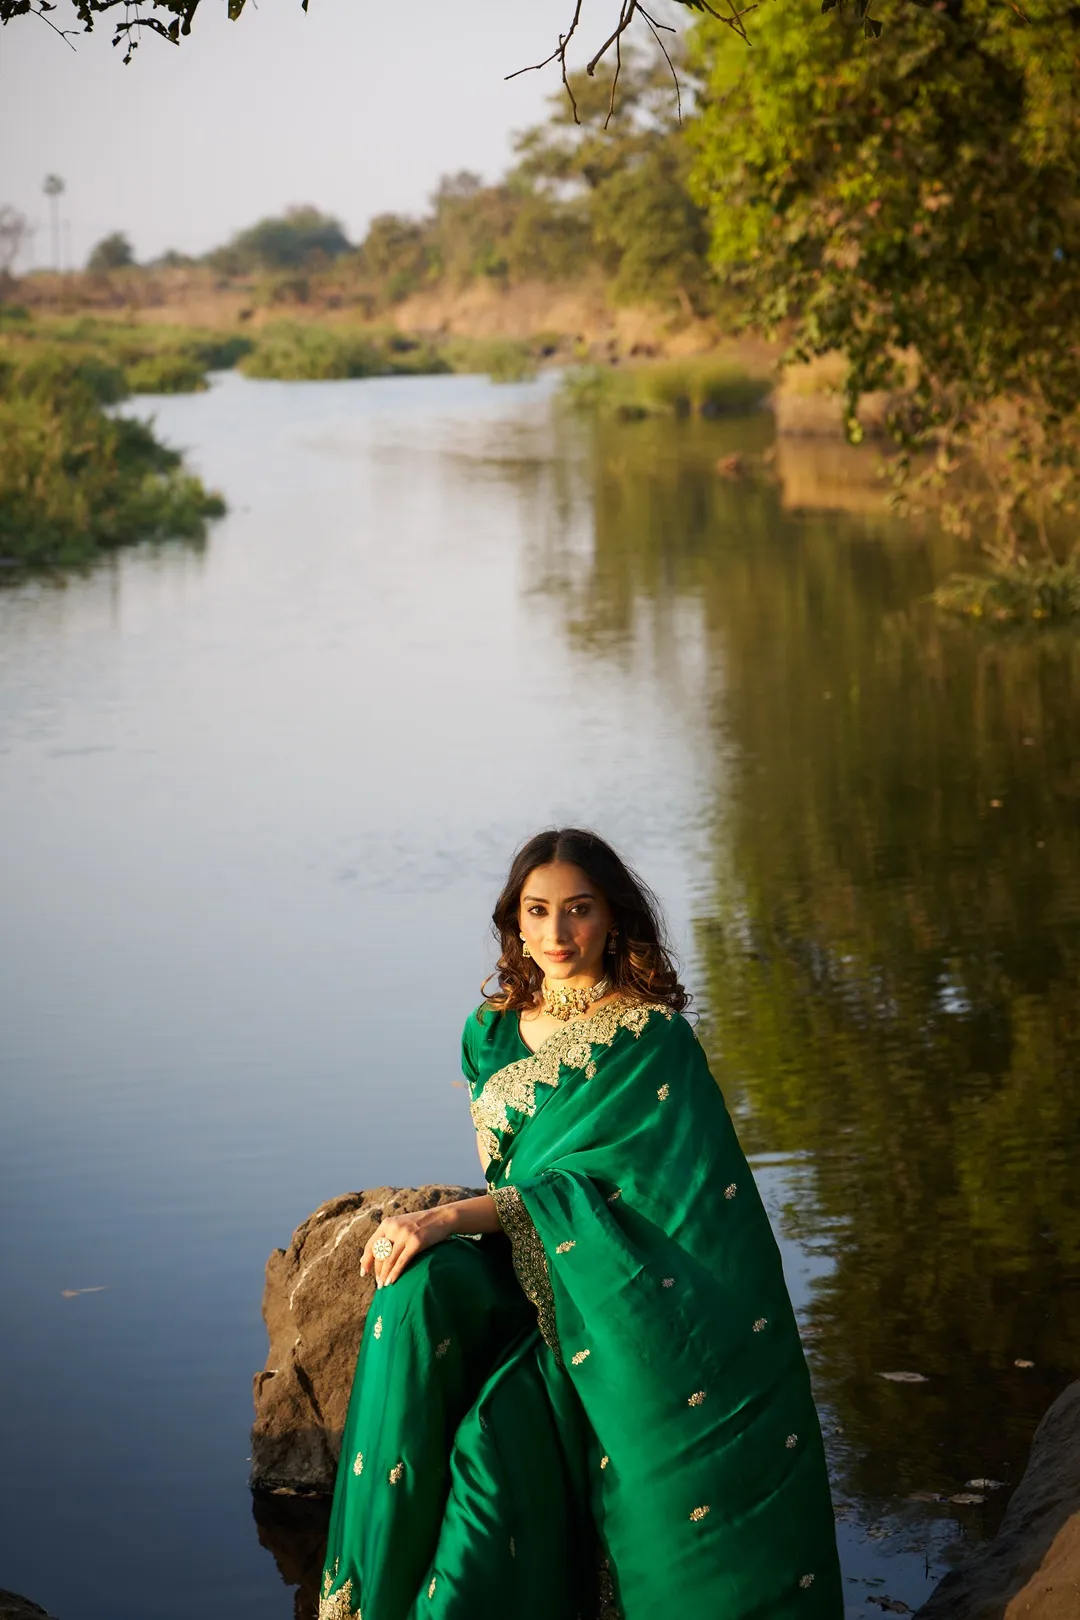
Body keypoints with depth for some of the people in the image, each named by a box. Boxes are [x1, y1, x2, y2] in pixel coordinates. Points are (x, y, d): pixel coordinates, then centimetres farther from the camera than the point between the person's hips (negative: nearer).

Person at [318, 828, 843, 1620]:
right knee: (420, 1293, -28)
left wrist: (449, 1218, -25)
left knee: (493, 1437, -30)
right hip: (527, 1271, 4)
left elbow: (591, 1184, -15)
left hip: (618, 1300, -4)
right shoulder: (493, 1034, 11)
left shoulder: (654, 1040, -7)